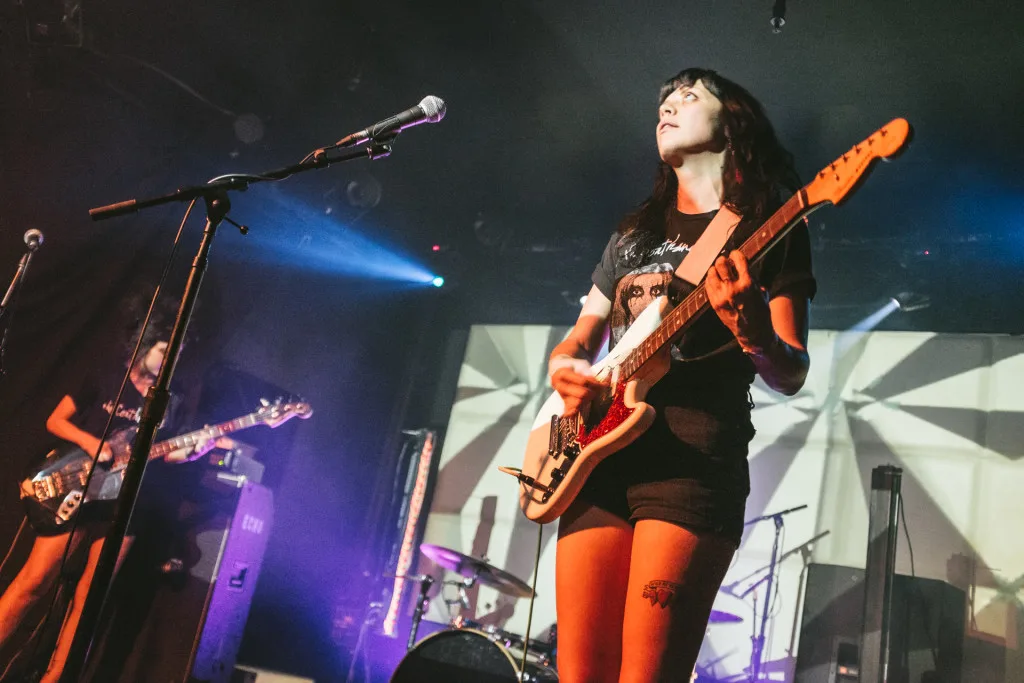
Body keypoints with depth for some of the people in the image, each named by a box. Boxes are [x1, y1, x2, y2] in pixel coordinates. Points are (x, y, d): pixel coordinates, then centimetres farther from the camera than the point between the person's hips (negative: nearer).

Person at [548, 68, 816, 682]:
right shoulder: (633, 233, 23)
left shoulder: (769, 227, 8)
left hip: (695, 461, -5)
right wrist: (565, 367, 2)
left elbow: (792, 376, 0)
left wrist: (752, 333, -22)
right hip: (598, 455, 5)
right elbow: (579, 339, 26)